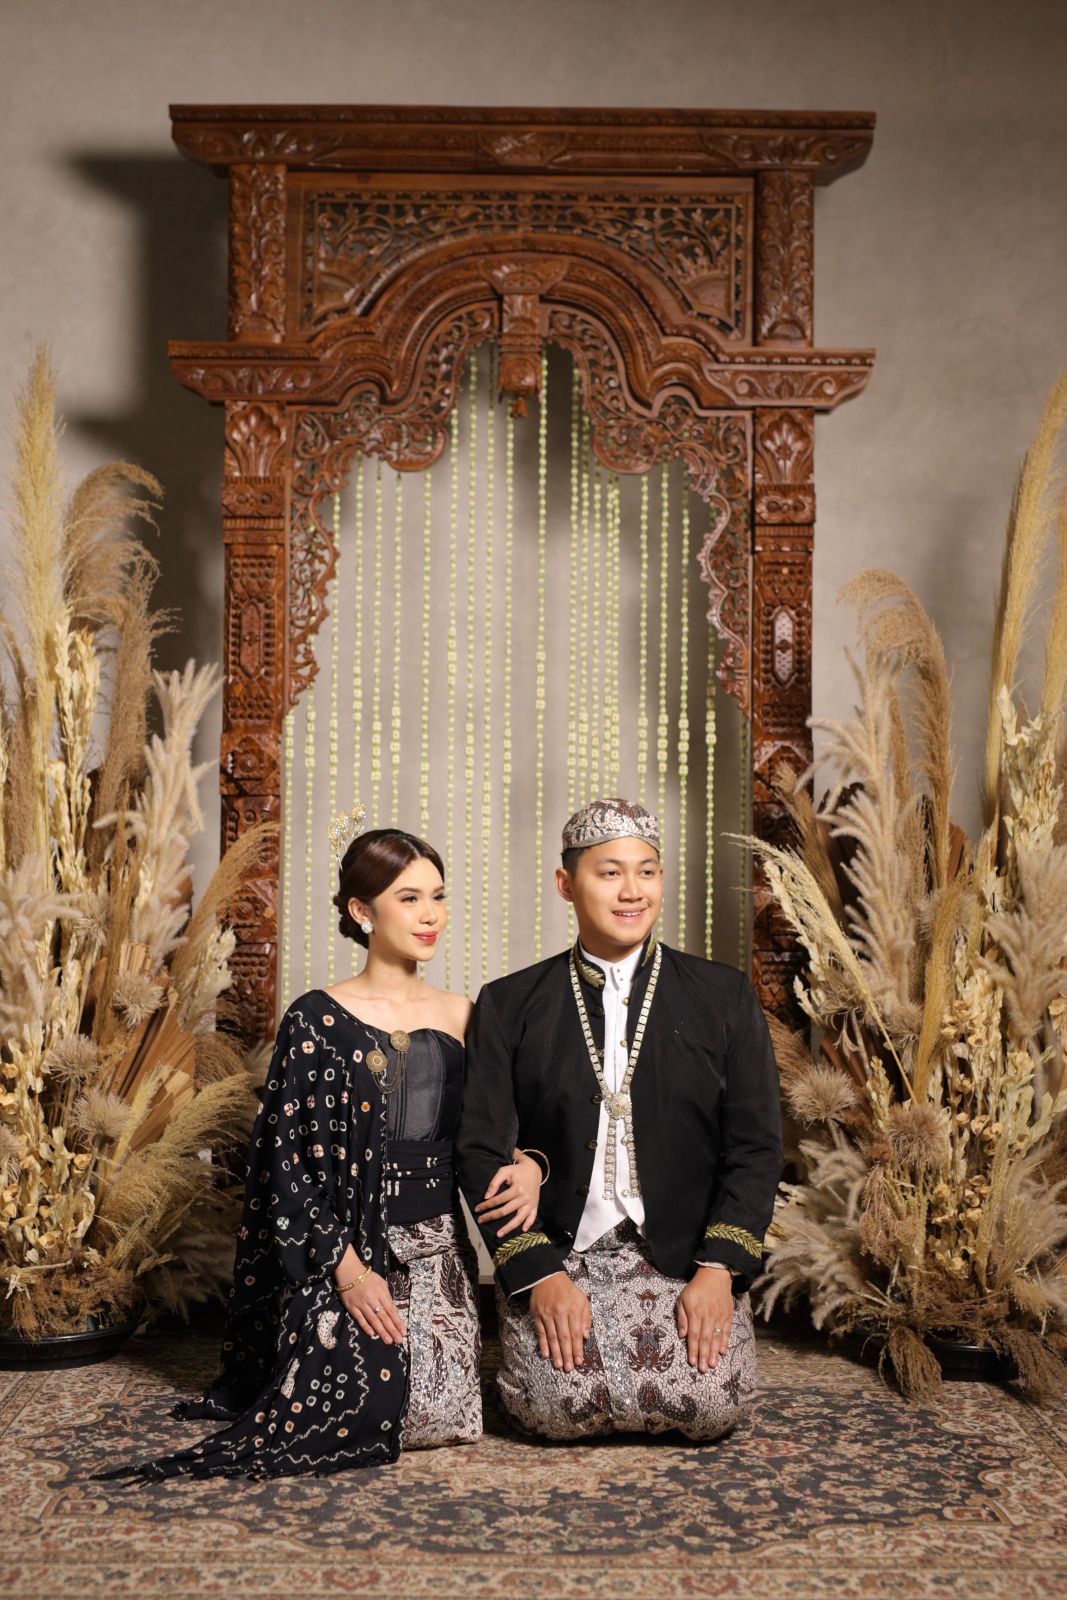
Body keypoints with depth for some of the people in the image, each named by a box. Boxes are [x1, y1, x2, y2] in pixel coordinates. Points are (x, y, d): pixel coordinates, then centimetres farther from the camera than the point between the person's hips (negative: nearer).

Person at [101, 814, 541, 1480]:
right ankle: (259, 1387, 22)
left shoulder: (459, 1014, 7)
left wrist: (524, 1166, -11)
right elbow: (287, 1157, -8)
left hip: (439, 1249, 4)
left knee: (443, 1417, -9)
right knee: (353, 1416, -14)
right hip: (346, 1248, -4)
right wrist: (347, 1268, -14)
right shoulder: (318, 1019, -7)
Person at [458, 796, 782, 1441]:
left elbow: (755, 1147, 2)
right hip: (557, 1256, 0)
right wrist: (538, 1274, -11)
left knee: (712, 1406, -19)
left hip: (686, 1256, 1)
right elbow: (483, 1150, 0)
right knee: (557, 1407, -21)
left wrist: (720, 1268, -10)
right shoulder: (509, 1006, 4)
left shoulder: (725, 996, 4)